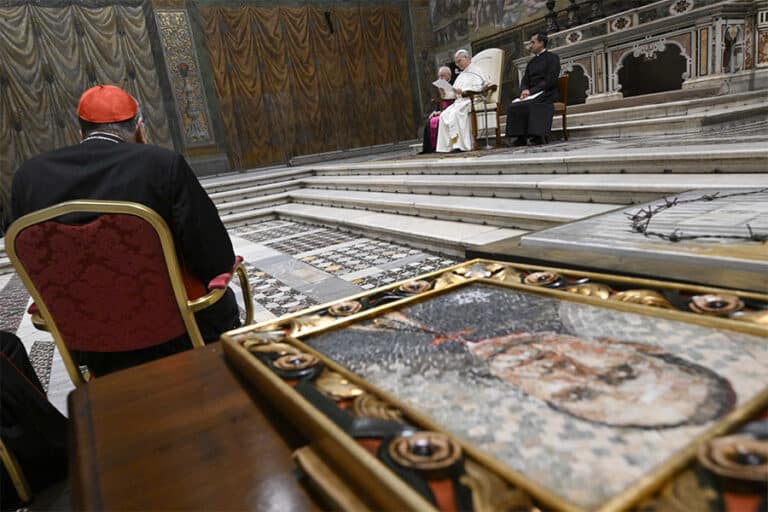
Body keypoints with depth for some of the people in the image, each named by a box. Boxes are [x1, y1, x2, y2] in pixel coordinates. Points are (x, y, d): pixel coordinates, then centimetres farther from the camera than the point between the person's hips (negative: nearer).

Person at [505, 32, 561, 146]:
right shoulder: (531, 62, 24)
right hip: (531, 94, 6)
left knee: (530, 104, -35)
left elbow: (550, 81, -10)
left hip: (547, 94, -6)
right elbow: (525, 81, 16)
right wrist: (525, 90, -9)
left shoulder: (552, 58, 2)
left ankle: (537, 136, -32)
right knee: (514, 105, -22)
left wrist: (531, 91, -17)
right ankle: (520, 137, -28)